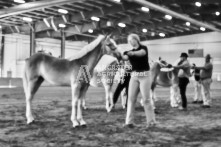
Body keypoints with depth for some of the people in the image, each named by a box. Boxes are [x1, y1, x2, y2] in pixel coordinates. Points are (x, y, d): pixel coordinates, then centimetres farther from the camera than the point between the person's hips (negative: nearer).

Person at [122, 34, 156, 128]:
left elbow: (142, 53, -26)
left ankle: (151, 121, 4)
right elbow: (125, 57, -11)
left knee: (146, 99, -5)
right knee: (131, 98, -2)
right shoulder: (129, 52, 12)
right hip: (134, 76, 5)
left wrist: (133, 53, -46)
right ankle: (129, 121, 0)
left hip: (144, 75, -4)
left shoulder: (143, 48, -1)